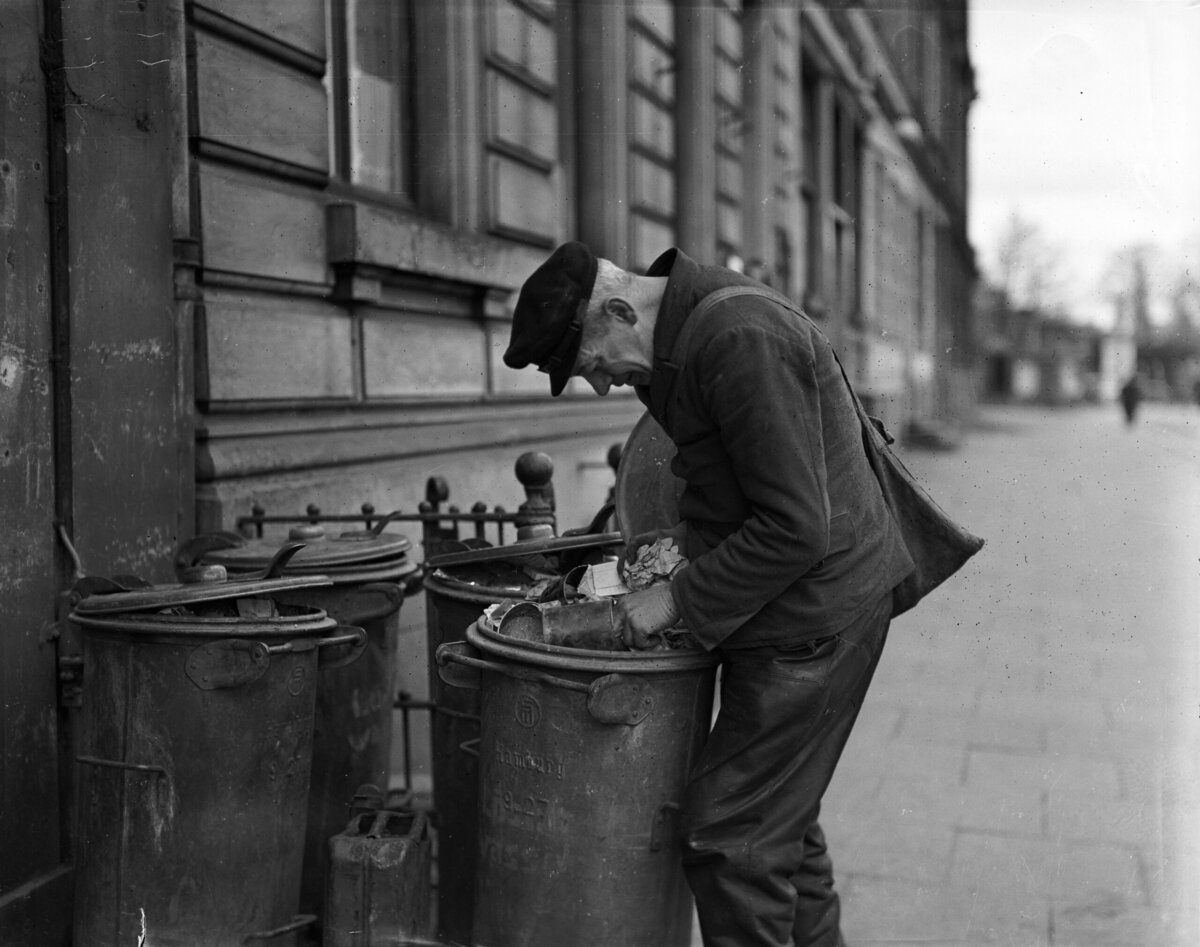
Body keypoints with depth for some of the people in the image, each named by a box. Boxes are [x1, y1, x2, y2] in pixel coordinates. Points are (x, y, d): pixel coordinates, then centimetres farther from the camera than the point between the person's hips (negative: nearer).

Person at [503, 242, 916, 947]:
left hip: (812, 617, -10)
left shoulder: (742, 343, -23)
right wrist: (682, 543, 8)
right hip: (805, 616, 10)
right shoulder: (693, 332, 9)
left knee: (730, 836, -5)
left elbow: (795, 529, -25)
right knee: (780, 822, 20)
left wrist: (681, 599, -17)